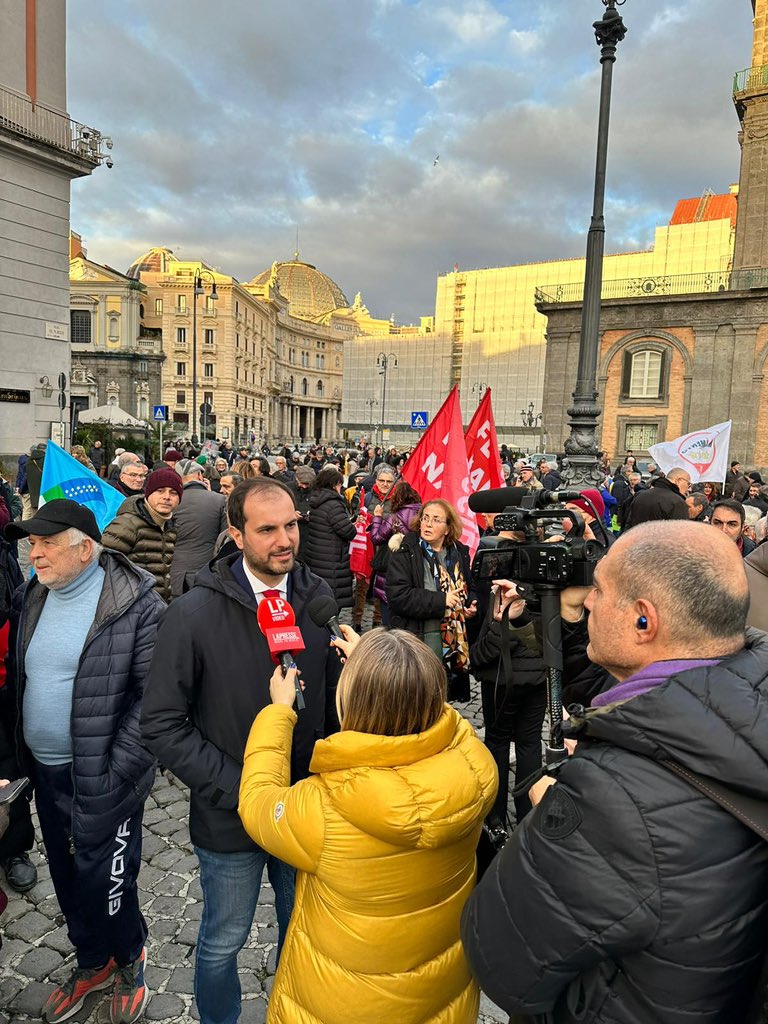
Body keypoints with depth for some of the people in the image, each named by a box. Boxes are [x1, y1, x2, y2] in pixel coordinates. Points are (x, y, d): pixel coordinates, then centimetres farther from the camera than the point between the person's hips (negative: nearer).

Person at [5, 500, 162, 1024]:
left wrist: (115, 773, -18)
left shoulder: (138, 605, -19)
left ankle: (130, 959, 38)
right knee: (67, 878, 21)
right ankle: (93, 961, 48)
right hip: (45, 773, 6)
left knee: (105, 886, 7)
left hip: (102, 781, -6)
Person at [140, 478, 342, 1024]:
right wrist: (237, 790, -18)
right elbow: (162, 725, -14)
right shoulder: (196, 613, -18)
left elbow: (337, 696, 3)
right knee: (223, 942, 20)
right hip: (229, 817, -3)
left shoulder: (320, 599, -8)